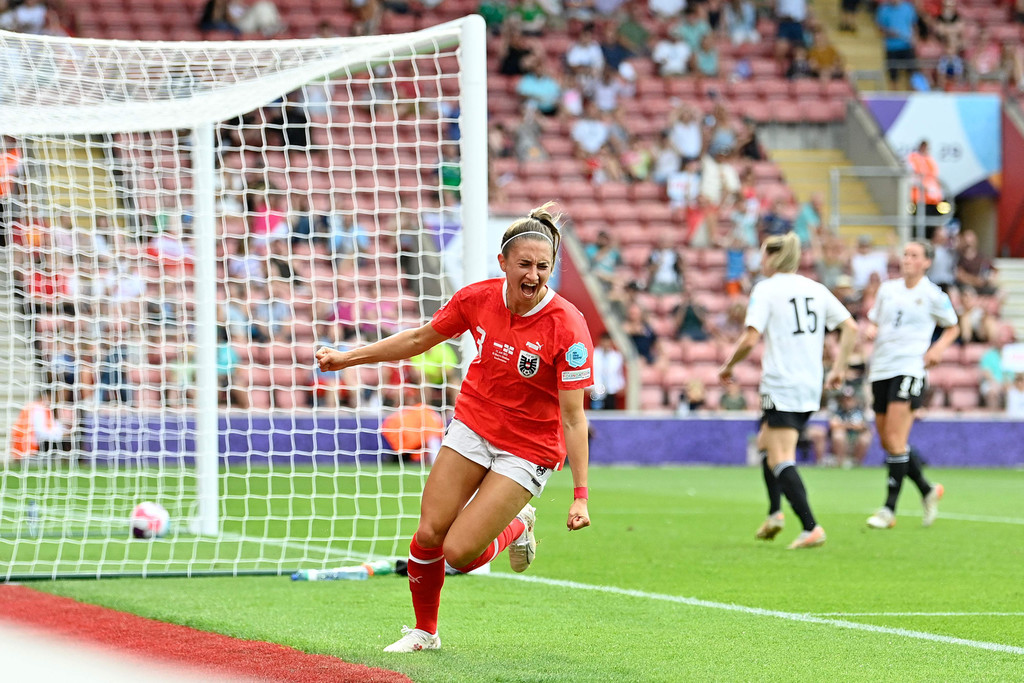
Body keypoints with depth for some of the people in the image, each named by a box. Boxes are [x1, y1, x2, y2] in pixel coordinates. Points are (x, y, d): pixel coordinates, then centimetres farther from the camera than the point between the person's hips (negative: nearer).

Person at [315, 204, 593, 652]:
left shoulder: (568, 327, -23)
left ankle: (517, 525, 21)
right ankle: (424, 631, 23)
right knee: (429, 534, -2)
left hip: (529, 449, -4)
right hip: (473, 426, 4)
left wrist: (580, 495, -24)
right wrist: (348, 358, 10)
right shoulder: (478, 297, -11)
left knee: (460, 554, -13)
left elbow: (573, 417, -21)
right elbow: (420, 339, 8)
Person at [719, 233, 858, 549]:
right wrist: (838, 368, 14)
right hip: (811, 387, 7)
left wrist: (728, 366, 1)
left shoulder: (765, 289, -7)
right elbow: (850, 327, 7)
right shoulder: (816, 289, 11)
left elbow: (750, 339, -15)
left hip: (780, 386, -7)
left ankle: (811, 527, -19)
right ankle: (775, 513, 15)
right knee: (765, 443, 24)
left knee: (780, 460, -8)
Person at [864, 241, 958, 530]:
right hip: (881, 369, 6)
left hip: (910, 368, -6)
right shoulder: (887, 289, 12)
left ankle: (889, 509, -11)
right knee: (887, 440, 7)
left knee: (896, 439, -14)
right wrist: (871, 330, -1)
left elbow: (952, 327, 13)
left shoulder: (933, 295, 0)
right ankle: (928, 491, 26)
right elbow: (874, 321, 23)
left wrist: (938, 348, -5)